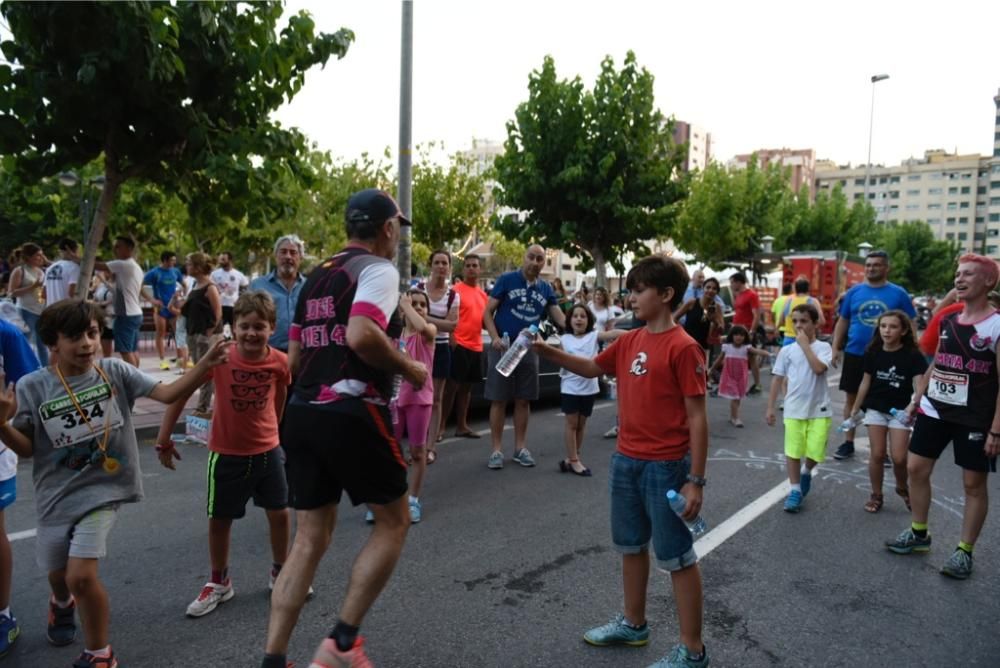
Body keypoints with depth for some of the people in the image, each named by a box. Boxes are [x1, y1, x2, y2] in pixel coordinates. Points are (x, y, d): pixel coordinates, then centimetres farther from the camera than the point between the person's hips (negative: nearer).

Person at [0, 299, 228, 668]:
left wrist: (204, 367, -30)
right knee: (58, 574, 20)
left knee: (81, 576, -14)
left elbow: (166, 394, -16)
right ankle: (62, 604, 61)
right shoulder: (32, 387, -9)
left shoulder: (114, 371, -9)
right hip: (56, 494, 2)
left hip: (101, 489, -2)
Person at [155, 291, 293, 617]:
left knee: (279, 513, 10)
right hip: (226, 454, -1)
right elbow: (179, 393, -11)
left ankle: (280, 572, 33)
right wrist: (164, 440, -9)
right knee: (219, 519, 11)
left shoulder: (280, 362, -13)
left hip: (268, 450, 2)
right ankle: (219, 583, 32)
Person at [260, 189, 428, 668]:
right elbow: (361, 336, -24)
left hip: (302, 413, 8)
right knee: (393, 522, 10)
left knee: (310, 537, 14)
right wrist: (410, 369, -10)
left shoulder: (316, 276, 18)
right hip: (353, 414, -8)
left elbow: (295, 359, 20)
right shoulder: (378, 269, -6)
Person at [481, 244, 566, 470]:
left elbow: (561, 318, 4)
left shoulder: (546, 289, 7)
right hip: (503, 347, -4)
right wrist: (495, 338, -19)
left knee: (523, 400, 10)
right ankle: (496, 450, 9)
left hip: (529, 349, 4)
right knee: (498, 400, 1)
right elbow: (487, 312, -4)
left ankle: (520, 448, 21)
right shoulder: (506, 280, -4)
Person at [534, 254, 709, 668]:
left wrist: (695, 481, -17)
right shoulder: (629, 341, 5)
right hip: (626, 461, 8)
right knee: (631, 545, 20)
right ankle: (633, 624, 39)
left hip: (666, 467, -8)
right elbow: (592, 368, 20)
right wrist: (546, 351, 6)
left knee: (677, 557, 5)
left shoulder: (683, 347, -16)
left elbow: (697, 419, -16)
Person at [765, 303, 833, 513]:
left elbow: (819, 368, -24)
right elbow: (778, 380, 6)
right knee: (792, 451, 3)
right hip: (794, 410, 2)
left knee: (815, 452, 1)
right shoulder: (786, 351, 2)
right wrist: (770, 408, 6)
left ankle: (806, 472, 34)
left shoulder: (823, 347, -4)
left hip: (819, 409, -1)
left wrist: (805, 344, -18)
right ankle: (795, 490, 19)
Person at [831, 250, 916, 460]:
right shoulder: (854, 292, 4)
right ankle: (848, 443, 19)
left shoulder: (898, 294, -1)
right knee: (851, 398, 8)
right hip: (854, 354, 2)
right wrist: (835, 348, 3)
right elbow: (843, 322, 9)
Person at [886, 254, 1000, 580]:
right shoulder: (948, 321, 7)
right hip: (935, 409, 7)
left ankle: (964, 551, 17)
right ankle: (918, 533, 26)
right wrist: (917, 399, 13)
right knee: (916, 468, 10)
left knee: (974, 483, 5)